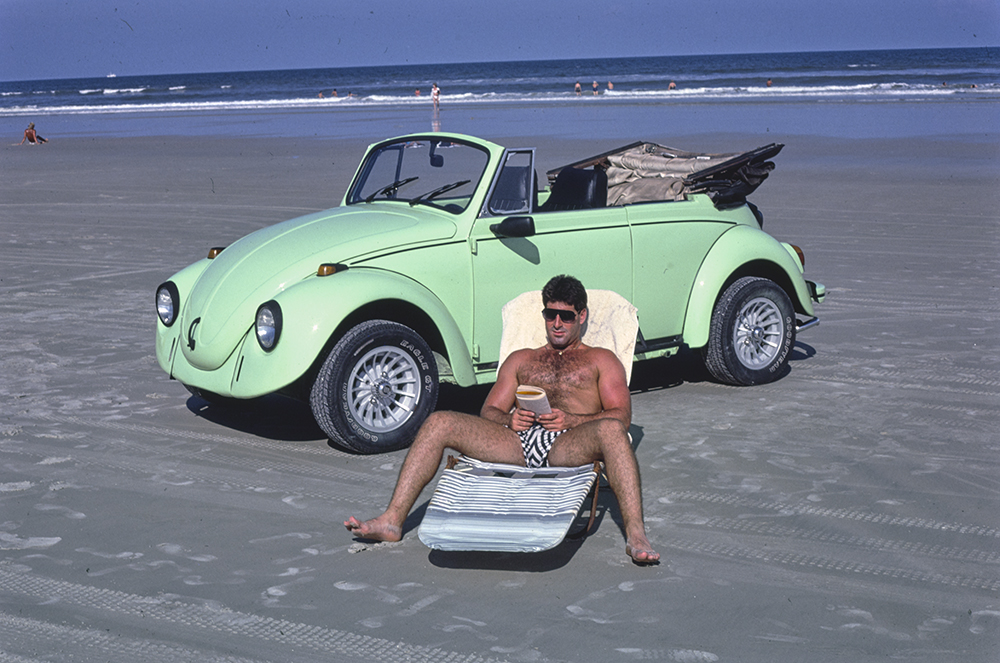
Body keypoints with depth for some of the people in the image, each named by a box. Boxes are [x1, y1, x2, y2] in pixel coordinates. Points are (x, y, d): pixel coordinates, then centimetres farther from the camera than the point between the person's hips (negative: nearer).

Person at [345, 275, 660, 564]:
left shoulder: (600, 360, 22)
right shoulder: (520, 359, 32)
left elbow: (621, 416, 7)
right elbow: (489, 411, 22)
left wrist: (571, 420, -12)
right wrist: (509, 418, -4)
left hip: (569, 444, -3)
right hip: (517, 443, 3)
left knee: (610, 430, -37)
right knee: (439, 423, -17)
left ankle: (635, 536, -46)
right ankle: (391, 521, -23)